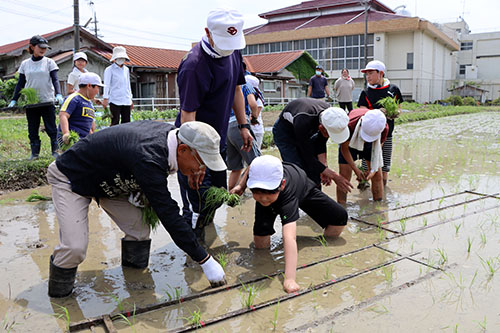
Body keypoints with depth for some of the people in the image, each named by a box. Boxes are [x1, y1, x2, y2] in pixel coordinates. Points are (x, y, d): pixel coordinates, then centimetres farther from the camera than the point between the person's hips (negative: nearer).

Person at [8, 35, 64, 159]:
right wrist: (14, 100, 6)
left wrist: (58, 94, -22)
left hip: (47, 102, -2)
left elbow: (55, 80, -5)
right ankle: (34, 153, 14)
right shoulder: (25, 64, 9)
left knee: (51, 129, -1)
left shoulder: (49, 62, 2)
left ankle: (55, 151, 9)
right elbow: (20, 83, 12)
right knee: (32, 130, 6)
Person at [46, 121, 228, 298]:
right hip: (71, 177, -8)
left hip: (108, 181, 8)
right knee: (74, 247, -19)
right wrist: (205, 260, -33)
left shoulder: (170, 131, -15)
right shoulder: (147, 159, -42)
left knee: (139, 230, -2)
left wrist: (137, 189, -10)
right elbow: (169, 215, -39)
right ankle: (58, 295, 8)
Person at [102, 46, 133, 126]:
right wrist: (105, 98, -14)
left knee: (126, 122, 3)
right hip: (115, 101, -5)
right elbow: (106, 85, -5)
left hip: (126, 101, 5)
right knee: (115, 122, -8)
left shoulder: (126, 69, 17)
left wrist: (130, 99, 21)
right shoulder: (109, 70, 1)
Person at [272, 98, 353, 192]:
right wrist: (334, 176, -32)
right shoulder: (303, 124, -44)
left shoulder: (330, 116, -27)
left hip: (308, 133, 6)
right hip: (285, 132, -5)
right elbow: (309, 158, -34)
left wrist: (324, 166, -22)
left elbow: (321, 143, -12)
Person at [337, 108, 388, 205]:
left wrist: (373, 170, -25)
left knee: (377, 176, -2)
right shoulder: (350, 125, -42)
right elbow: (344, 148, -24)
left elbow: (378, 149, -15)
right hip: (350, 143, -2)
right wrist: (356, 170, -26)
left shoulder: (384, 128, -34)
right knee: (344, 177, -10)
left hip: (370, 145, 3)